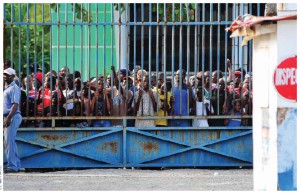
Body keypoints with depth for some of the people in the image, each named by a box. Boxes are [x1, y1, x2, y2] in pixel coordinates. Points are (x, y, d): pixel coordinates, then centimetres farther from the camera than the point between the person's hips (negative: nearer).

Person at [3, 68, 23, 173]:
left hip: (13, 117, -10)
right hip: (7, 117, 10)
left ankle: (12, 165, -10)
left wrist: (8, 118, -25)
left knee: (9, 141, -11)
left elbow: (15, 105, -19)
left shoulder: (14, 88, -11)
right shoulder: (6, 88, 19)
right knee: (11, 142, 13)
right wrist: (5, 118, 17)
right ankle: (16, 164, 18)